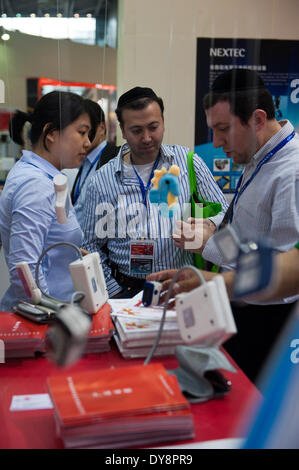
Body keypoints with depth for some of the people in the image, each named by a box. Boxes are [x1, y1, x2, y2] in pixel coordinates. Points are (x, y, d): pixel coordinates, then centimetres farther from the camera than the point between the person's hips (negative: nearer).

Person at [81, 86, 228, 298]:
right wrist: (116, 294, -2)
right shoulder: (102, 180, 5)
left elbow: (223, 213, 10)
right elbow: (92, 246, 8)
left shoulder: (188, 162, 6)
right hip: (126, 290, 0)